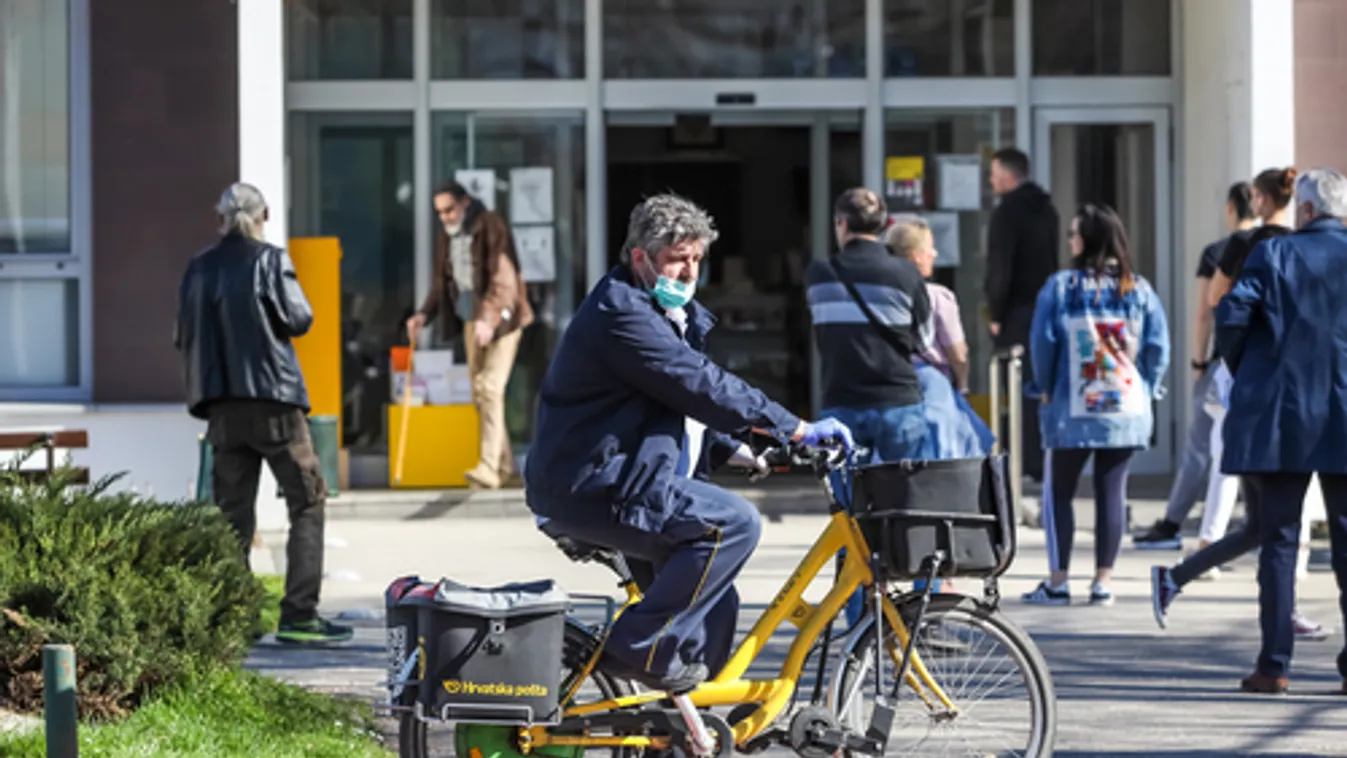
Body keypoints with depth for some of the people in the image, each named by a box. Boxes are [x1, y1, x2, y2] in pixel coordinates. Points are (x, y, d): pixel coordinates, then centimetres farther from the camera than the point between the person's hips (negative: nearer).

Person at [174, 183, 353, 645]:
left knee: (233, 515, 9)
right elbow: (299, 319, -6)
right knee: (307, 502, 2)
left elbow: (183, 337, 10)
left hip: (221, 406, 5)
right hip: (273, 400, -5)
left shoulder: (199, 269, 7)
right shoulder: (269, 261, -7)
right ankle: (299, 615, -6)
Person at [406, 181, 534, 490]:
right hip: (471, 320, 8)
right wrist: (424, 314, -1)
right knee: (479, 391, 7)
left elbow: (504, 280, -21)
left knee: (491, 388, -16)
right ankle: (503, 464, 17)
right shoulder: (445, 235, 9)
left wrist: (490, 319, -31)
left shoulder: (491, 227, -14)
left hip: (501, 318, -7)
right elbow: (441, 282, 15)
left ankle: (489, 468, -21)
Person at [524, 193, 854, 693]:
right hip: (596, 488, -11)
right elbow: (701, 386, -22)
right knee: (733, 523, -22)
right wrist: (797, 429, -21)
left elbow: (684, 405, 28)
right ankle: (640, 646, -17)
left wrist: (729, 450, 10)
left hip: (610, 481, 11)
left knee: (716, 606, 11)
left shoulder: (666, 315, 20)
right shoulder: (621, 312, -16)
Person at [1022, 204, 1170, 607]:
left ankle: (1058, 581, 5)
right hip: (1127, 410, 2)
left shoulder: (1060, 287, -7)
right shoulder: (1139, 289, 1)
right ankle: (1103, 581, 6)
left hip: (1072, 409, -2)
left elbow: (1042, 343, -5)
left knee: (1059, 490, 7)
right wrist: (1146, 391, 11)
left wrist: (1046, 389, 8)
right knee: (1112, 491, 6)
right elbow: (1158, 346, 1)